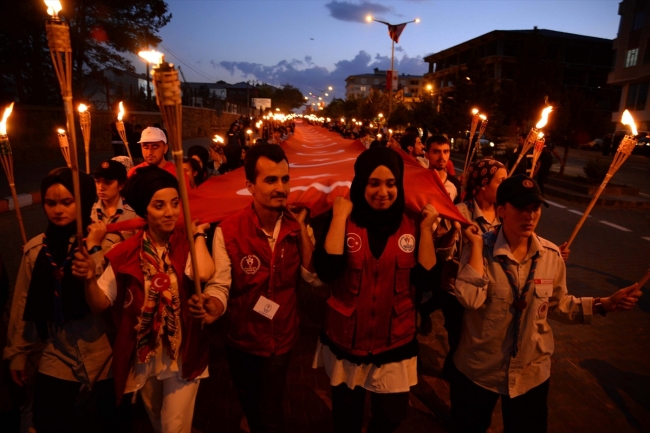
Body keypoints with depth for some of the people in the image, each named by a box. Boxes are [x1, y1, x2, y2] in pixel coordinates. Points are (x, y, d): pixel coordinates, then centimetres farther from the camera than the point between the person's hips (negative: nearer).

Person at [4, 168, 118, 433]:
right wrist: (17, 353, 13)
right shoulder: (35, 249, 1)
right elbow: (24, 304, 8)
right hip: (57, 358, 3)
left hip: (104, 357, -2)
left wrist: (91, 277, -31)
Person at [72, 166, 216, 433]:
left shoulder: (189, 245, -15)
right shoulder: (125, 253, -10)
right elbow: (100, 305, -11)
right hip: (141, 357, 3)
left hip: (183, 355, -2)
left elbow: (204, 273, -37)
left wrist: (198, 233, -23)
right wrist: (89, 279, -30)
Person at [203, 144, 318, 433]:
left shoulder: (297, 227, -10)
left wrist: (302, 229, -23)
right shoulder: (228, 230, -21)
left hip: (282, 338, 1)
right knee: (249, 406, 25)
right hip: (242, 339, -1)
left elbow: (314, 277, -14)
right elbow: (219, 284, -21)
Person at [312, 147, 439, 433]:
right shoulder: (342, 221, -12)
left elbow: (424, 276, -12)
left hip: (395, 343, 1)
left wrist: (426, 228, -17)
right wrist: (340, 215, -25)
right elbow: (327, 271, -26)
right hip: (347, 341, -1)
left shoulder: (411, 224, -6)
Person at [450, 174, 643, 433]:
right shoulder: (481, 249, -17)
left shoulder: (551, 255, -8)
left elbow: (558, 304, 5)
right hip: (478, 370, -2)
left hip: (531, 374, 3)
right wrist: (477, 246, -28)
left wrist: (604, 304, -6)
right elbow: (470, 300, -32)